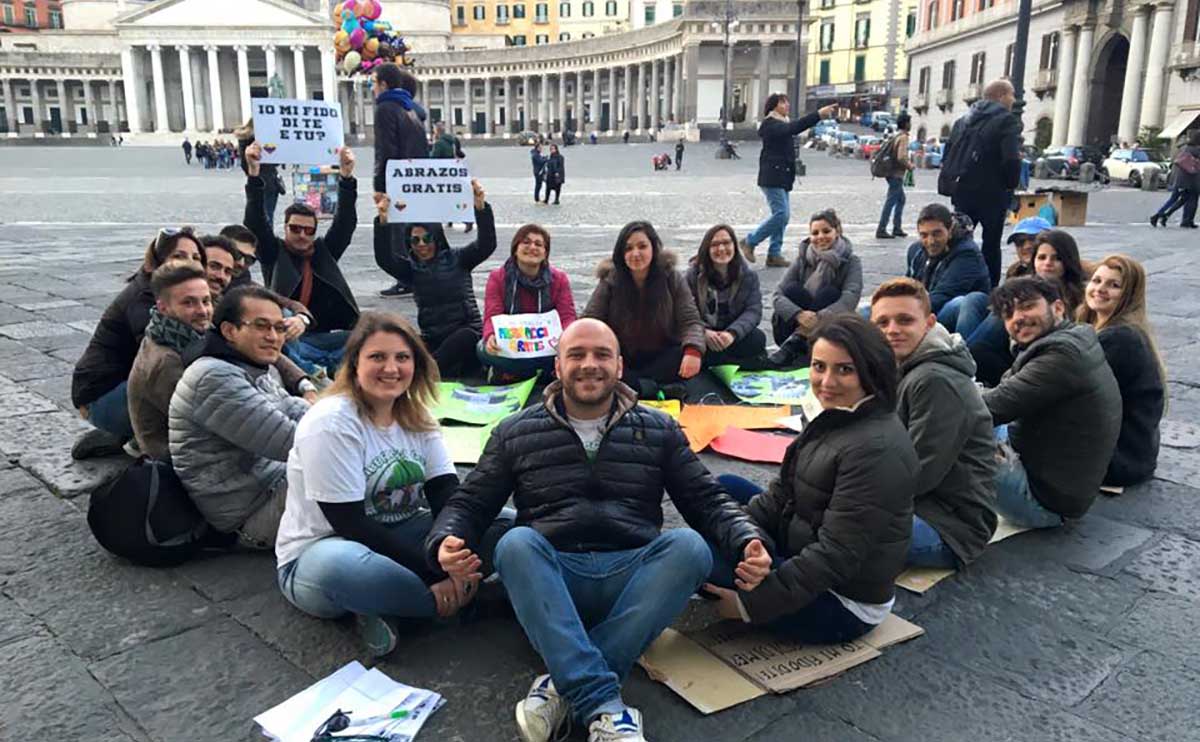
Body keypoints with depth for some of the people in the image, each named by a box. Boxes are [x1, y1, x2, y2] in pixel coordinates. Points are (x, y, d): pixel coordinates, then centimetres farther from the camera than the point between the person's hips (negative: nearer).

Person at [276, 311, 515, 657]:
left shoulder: (416, 416, 2)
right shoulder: (330, 423, -18)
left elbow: (447, 495, -6)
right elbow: (351, 525, -23)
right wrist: (436, 576, -26)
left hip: (396, 539, 6)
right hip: (319, 554, -6)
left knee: (508, 523, -9)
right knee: (344, 566, -43)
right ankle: (455, 597, -18)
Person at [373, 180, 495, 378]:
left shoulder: (457, 259, 3)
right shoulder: (410, 268, 9)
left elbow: (487, 245, -12)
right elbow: (384, 259, -9)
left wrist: (481, 208, -28)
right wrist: (382, 222, -25)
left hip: (468, 334, -2)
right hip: (432, 338, 3)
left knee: (464, 337, -37)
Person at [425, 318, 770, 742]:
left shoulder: (659, 430, 14)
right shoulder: (516, 434, 12)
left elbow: (707, 500, 11)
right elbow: (469, 503, 12)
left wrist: (748, 541, -9)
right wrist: (446, 541, -11)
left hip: (634, 578, 1)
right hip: (549, 583, 0)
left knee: (689, 545, -28)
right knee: (516, 542, -31)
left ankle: (565, 684, -30)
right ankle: (603, 706, -38)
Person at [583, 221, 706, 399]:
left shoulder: (671, 279, -5)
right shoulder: (610, 282, -7)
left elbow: (691, 321, -10)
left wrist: (693, 350, -33)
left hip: (662, 359, 1)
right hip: (623, 361, 0)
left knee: (688, 359, -30)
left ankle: (628, 384, -28)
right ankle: (658, 389, -35)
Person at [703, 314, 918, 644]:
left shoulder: (877, 449, -28)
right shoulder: (840, 416, 1)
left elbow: (836, 555, -28)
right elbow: (784, 493, 6)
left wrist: (750, 604, -23)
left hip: (845, 604, -10)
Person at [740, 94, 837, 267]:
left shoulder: (782, 123, 18)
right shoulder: (770, 125, -11)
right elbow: (793, 128, -26)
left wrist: (824, 113, 2)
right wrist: (818, 114, -30)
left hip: (782, 178, 10)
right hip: (772, 177, -10)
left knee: (783, 215, 7)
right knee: (781, 214, -14)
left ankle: (774, 254, 10)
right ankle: (750, 242, -3)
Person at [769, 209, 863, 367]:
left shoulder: (851, 261, -5)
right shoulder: (802, 259, 1)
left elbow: (850, 298, -23)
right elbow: (778, 295, -12)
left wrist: (818, 318, -37)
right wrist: (799, 315, -32)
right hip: (797, 326, 1)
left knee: (829, 293, -25)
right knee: (793, 289, -21)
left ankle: (796, 344, -31)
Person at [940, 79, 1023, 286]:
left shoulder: (963, 120, 12)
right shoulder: (1007, 121, -9)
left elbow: (947, 154, 10)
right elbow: (1011, 159, -19)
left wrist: (951, 183, 12)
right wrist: (1010, 185, -6)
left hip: (961, 190, 5)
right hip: (992, 193, -5)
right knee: (991, 244, 6)